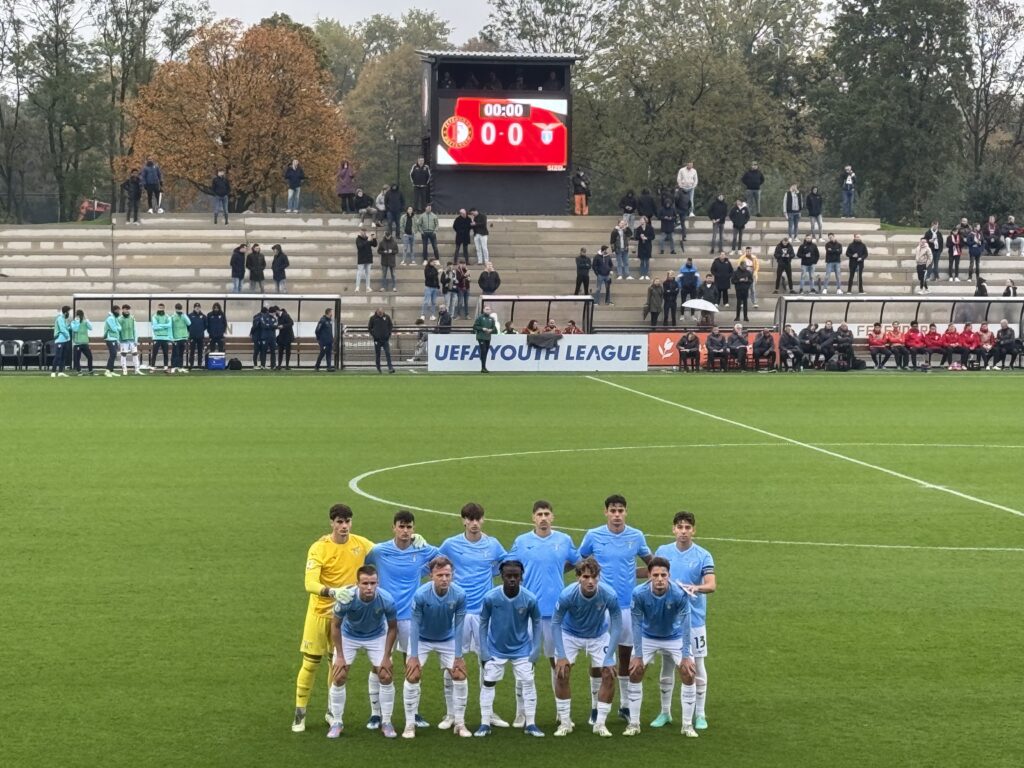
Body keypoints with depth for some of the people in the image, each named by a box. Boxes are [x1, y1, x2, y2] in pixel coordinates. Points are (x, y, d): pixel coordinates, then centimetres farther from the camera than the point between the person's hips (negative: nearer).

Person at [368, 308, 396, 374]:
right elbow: (369, 327, 6)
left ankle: (390, 368, -12)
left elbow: (391, 326, 12)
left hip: (385, 339, 0)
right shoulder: (373, 318, -5)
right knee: (377, 355, 5)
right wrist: (372, 334, 0)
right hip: (377, 340, 0)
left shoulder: (387, 317, -1)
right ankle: (378, 369, 15)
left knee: (388, 353, -9)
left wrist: (389, 334, 6)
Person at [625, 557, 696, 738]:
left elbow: (685, 625, -23)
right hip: (648, 638, 1)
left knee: (688, 674, -10)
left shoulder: (680, 594, -31)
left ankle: (687, 725, 4)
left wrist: (686, 656, -24)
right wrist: (638, 656, -19)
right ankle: (634, 723, 8)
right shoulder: (639, 594, -29)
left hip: (675, 638, -1)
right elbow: (636, 624, -20)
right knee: (635, 673, -6)